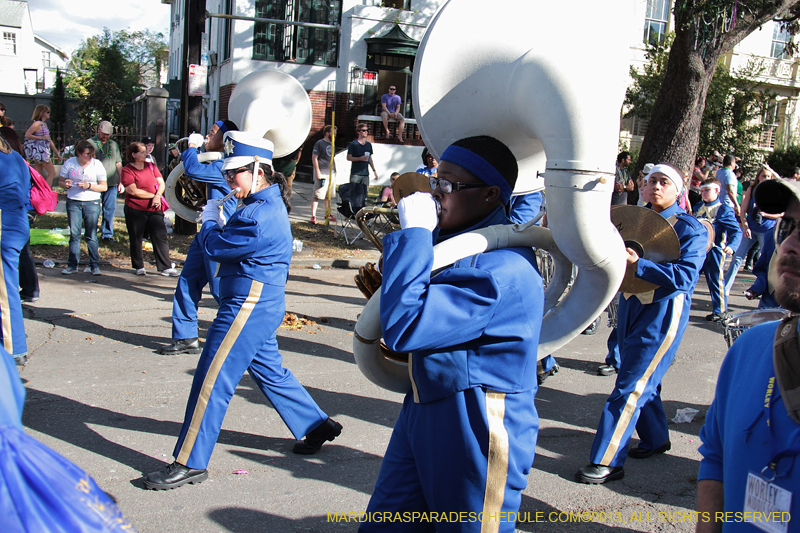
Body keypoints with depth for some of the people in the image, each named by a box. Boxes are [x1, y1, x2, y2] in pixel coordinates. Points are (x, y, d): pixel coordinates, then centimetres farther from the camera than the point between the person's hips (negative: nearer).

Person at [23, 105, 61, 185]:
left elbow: (49, 140, 21)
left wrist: (57, 153, 21)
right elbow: (27, 135, -21)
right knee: (52, 173, -7)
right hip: (39, 152, -9)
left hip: (43, 152, 9)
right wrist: (41, 137, -16)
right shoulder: (37, 123, -12)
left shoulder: (44, 124, 16)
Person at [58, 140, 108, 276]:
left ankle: (95, 264, 9)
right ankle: (72, 265, 10)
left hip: (92, 203, -1)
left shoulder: (97, 164, -2)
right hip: (73, 202, 1)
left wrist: (89, 186, -16)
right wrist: (65, 184, -12)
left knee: (91, 235, 1)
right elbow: (61, 181, 12)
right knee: (74, 234, 2)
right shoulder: (69, 163, 2)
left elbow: (103, 187, -1)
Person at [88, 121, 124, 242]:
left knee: (110, 209, 5)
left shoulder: (114, 145, 16)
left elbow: (118, 164, 18)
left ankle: (107, 233, 14)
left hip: (112, 183, 4)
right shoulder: (90, 143, 3)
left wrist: (121, 182, 13)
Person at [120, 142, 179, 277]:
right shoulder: (127, 170, -6)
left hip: (154, 210, 4)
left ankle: (165, 267, 2)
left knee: (161, 237, -1)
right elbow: (133, 191, -15)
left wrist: (158, 196, -12)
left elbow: (161, 183, 8)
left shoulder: (151, 166, 10)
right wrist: (152, 196, -10)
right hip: (135, 210, -3)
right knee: (136, 239, 8)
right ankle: (139, 266, 21)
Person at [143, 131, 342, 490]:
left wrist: (209, 221, 1)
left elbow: (214, 246, -17)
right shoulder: (268, 204, 12)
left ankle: (190, 463, 5)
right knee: (269, 371, 21)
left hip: (248, 307, -11)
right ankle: (317, 426, 33)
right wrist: (219, 224, 2)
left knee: (212, 380, -4)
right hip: (262, 306, 11)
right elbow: (232, 242, 18)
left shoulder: (261, 215, -23)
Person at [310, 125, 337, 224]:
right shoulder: (319, 143, -8)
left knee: (328, 195, 15)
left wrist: (334, 171, 18)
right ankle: (313, 216, -6)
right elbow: (314, 158, -12)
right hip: (322, 174, -8)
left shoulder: (331, 144, 16)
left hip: (331, 173, 8)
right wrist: (318, 172, -17)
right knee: (317, 195, -7)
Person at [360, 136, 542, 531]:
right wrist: (385, 290, 2)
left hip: (478, 432, -9)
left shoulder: (503, 267, -24)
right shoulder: (452, 238, 7)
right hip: (423, 411, 9)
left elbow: (403, 330, -29)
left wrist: (412, 234, -24)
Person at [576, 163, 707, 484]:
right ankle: (656, 439, 38)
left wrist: (638, 265, -31)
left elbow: (685, 276, -20)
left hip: (664, 313, -6)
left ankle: (607, 461, -4)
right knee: (643, 380, 17)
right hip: (630, 306, 6)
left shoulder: (691, 228, -7)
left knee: (632, 385, -8)